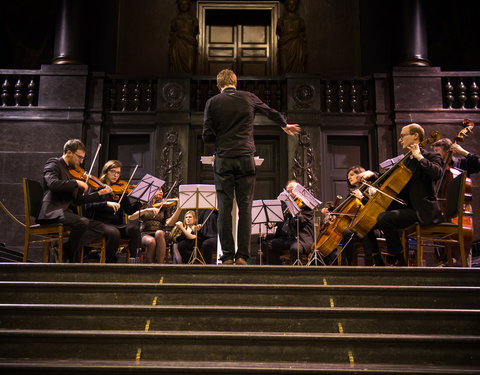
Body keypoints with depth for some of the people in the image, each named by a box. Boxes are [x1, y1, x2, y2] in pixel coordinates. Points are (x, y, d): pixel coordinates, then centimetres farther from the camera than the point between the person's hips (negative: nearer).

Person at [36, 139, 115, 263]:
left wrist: (100, 193, 14)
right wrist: (76, 183, -16)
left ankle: (66, 248, -12)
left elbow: (79, 200, 22)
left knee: (101, 228, -7)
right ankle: (71, 257, -13)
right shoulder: (54, 163, 1)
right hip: (52, 212, -8)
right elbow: (52, 183, -21)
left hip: (69, 212, 8)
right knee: (83, 222, -33)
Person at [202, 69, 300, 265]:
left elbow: (207, 136, -3)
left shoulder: (213, 102, 2)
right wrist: (285, 125, 42)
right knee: (245, 207, 4)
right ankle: (242, 255, 2)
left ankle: (227, 256, 4)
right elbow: (272, 112, 23)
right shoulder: (249, 98, 7)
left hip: (223, 160, -1)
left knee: (225, 208, 3)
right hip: (245, 159, 1)